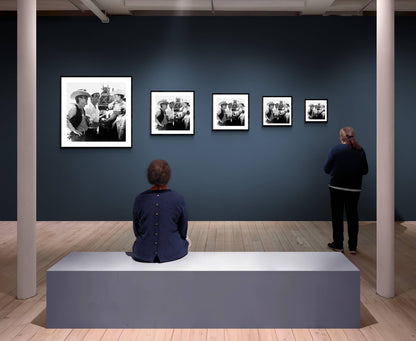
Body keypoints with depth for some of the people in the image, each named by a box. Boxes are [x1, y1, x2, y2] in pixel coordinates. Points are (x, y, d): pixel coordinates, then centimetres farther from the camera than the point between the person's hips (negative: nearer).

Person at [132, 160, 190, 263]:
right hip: (173, 252, -1)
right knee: (186, 241, 32)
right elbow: (183, 230, -1)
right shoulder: (178, 199, -13)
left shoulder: (140, 199, -10)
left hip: (144, 254, 1)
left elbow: (136, 230, 2)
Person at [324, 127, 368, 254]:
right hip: (354, 188, 2)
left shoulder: (335, 150, -9)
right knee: (352, 216, 10)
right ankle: (353, 246, 15)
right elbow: (365, 170, 4)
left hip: (337, 187, -2)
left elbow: (326, 169, -6)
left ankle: (338, 244, 15)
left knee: (337, 216, 9)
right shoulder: (360, 151, -2)